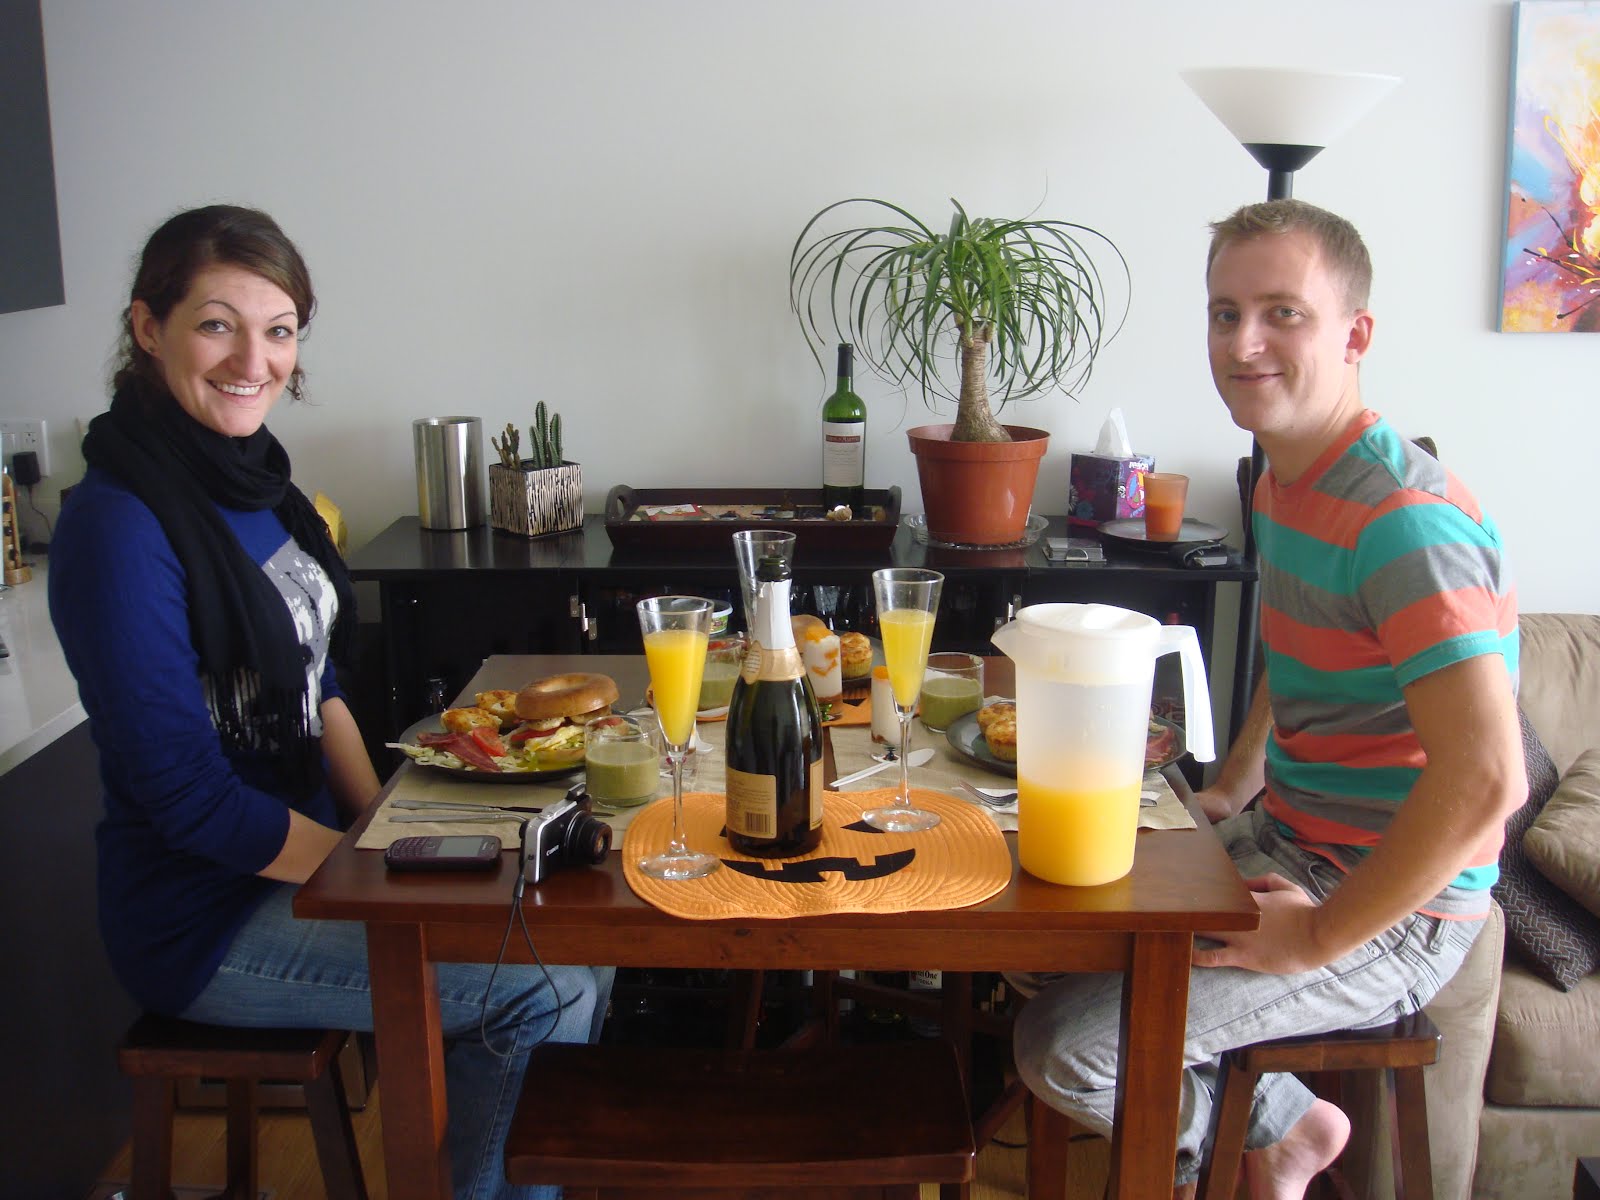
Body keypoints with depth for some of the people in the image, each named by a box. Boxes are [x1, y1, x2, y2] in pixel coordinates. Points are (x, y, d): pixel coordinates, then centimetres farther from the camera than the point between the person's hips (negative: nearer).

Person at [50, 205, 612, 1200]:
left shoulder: (248, 477, 4)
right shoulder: (120, 527, -22)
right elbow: (187, 795, -21)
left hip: (306, 855, 8)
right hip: (207, 921, -8)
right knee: (552, 984, -15)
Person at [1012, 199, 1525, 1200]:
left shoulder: (1404, 518, -25)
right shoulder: (1284, 484, 7)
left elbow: (1486, 780, -33)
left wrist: (1320, 937, -24)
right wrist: (1230, 795, 13)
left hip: (1392, 907, -9)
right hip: (1285, 838, 10)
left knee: (1066, 1048, -16)